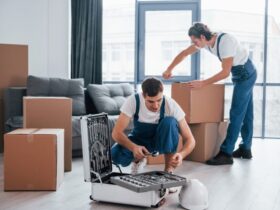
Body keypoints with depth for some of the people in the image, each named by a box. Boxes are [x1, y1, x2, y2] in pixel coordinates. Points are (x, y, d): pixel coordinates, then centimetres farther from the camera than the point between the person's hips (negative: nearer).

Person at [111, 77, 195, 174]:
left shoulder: (171, 105, -29)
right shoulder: (133, 101, -28)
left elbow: (190, 139, -26)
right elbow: (116, 133, -29)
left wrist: (181, 154, -48)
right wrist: (133, 147, -48)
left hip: (163, 141, -1)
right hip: (139, 139, 1)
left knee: (170, 122, -34)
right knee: (115, 154, -29)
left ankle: (169, 170, -18)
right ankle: (138, 160, 7)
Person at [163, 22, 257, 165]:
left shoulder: (225, 41, -30)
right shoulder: (206, 41, -6)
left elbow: (225, 72, -30)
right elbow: (184, 54, 4)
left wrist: (202, 83, -28)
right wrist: (169, 70, -2)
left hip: (246, 73, -9)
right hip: (241, 75, 9)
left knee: (237, 113, -11)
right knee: (245, 112, 13)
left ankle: (226, 153, -10)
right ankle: (245, 149, 22)